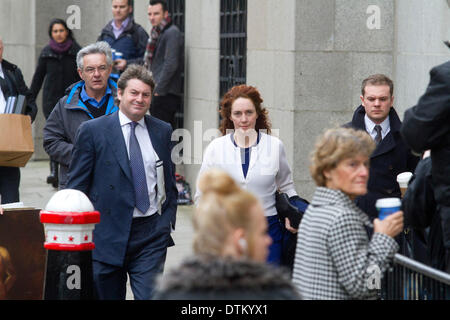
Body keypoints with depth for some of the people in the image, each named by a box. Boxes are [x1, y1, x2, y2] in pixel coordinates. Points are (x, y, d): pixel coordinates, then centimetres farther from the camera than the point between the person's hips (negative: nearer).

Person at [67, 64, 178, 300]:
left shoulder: (162, 131, 9)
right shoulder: (92, 130, -1)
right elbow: (76, 185, 0)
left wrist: (167, 220, 6)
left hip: (151, 233, 2)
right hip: (108, 234, -1)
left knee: (150, 295, -8)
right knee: (108, 296, 8)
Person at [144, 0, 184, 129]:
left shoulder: (172, 33, -11)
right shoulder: (156, 33, 19)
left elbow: (171, 65, -18)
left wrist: (158, 90, -18)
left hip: (165, 94, -9)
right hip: (158, 94, 9)